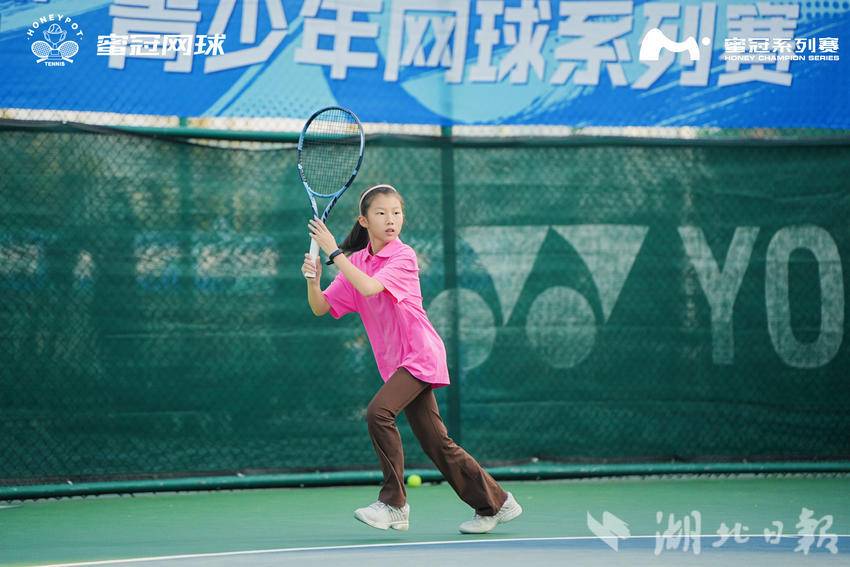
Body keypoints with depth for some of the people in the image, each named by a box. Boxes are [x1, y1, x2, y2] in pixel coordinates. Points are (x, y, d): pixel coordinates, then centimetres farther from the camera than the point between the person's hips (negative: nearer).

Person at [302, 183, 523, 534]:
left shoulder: (403, 257, -12)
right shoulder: (356, 262, 7)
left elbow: (369, 288, -29)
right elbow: (320, 308, 3)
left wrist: (334, 252, -24)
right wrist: (313, 279, -16)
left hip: (420, 356, -7)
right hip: (396, 362, 7)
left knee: (379, 411, -26)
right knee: (437, 445, 7)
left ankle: (393, 504, -17)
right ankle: (495, 504, 18)